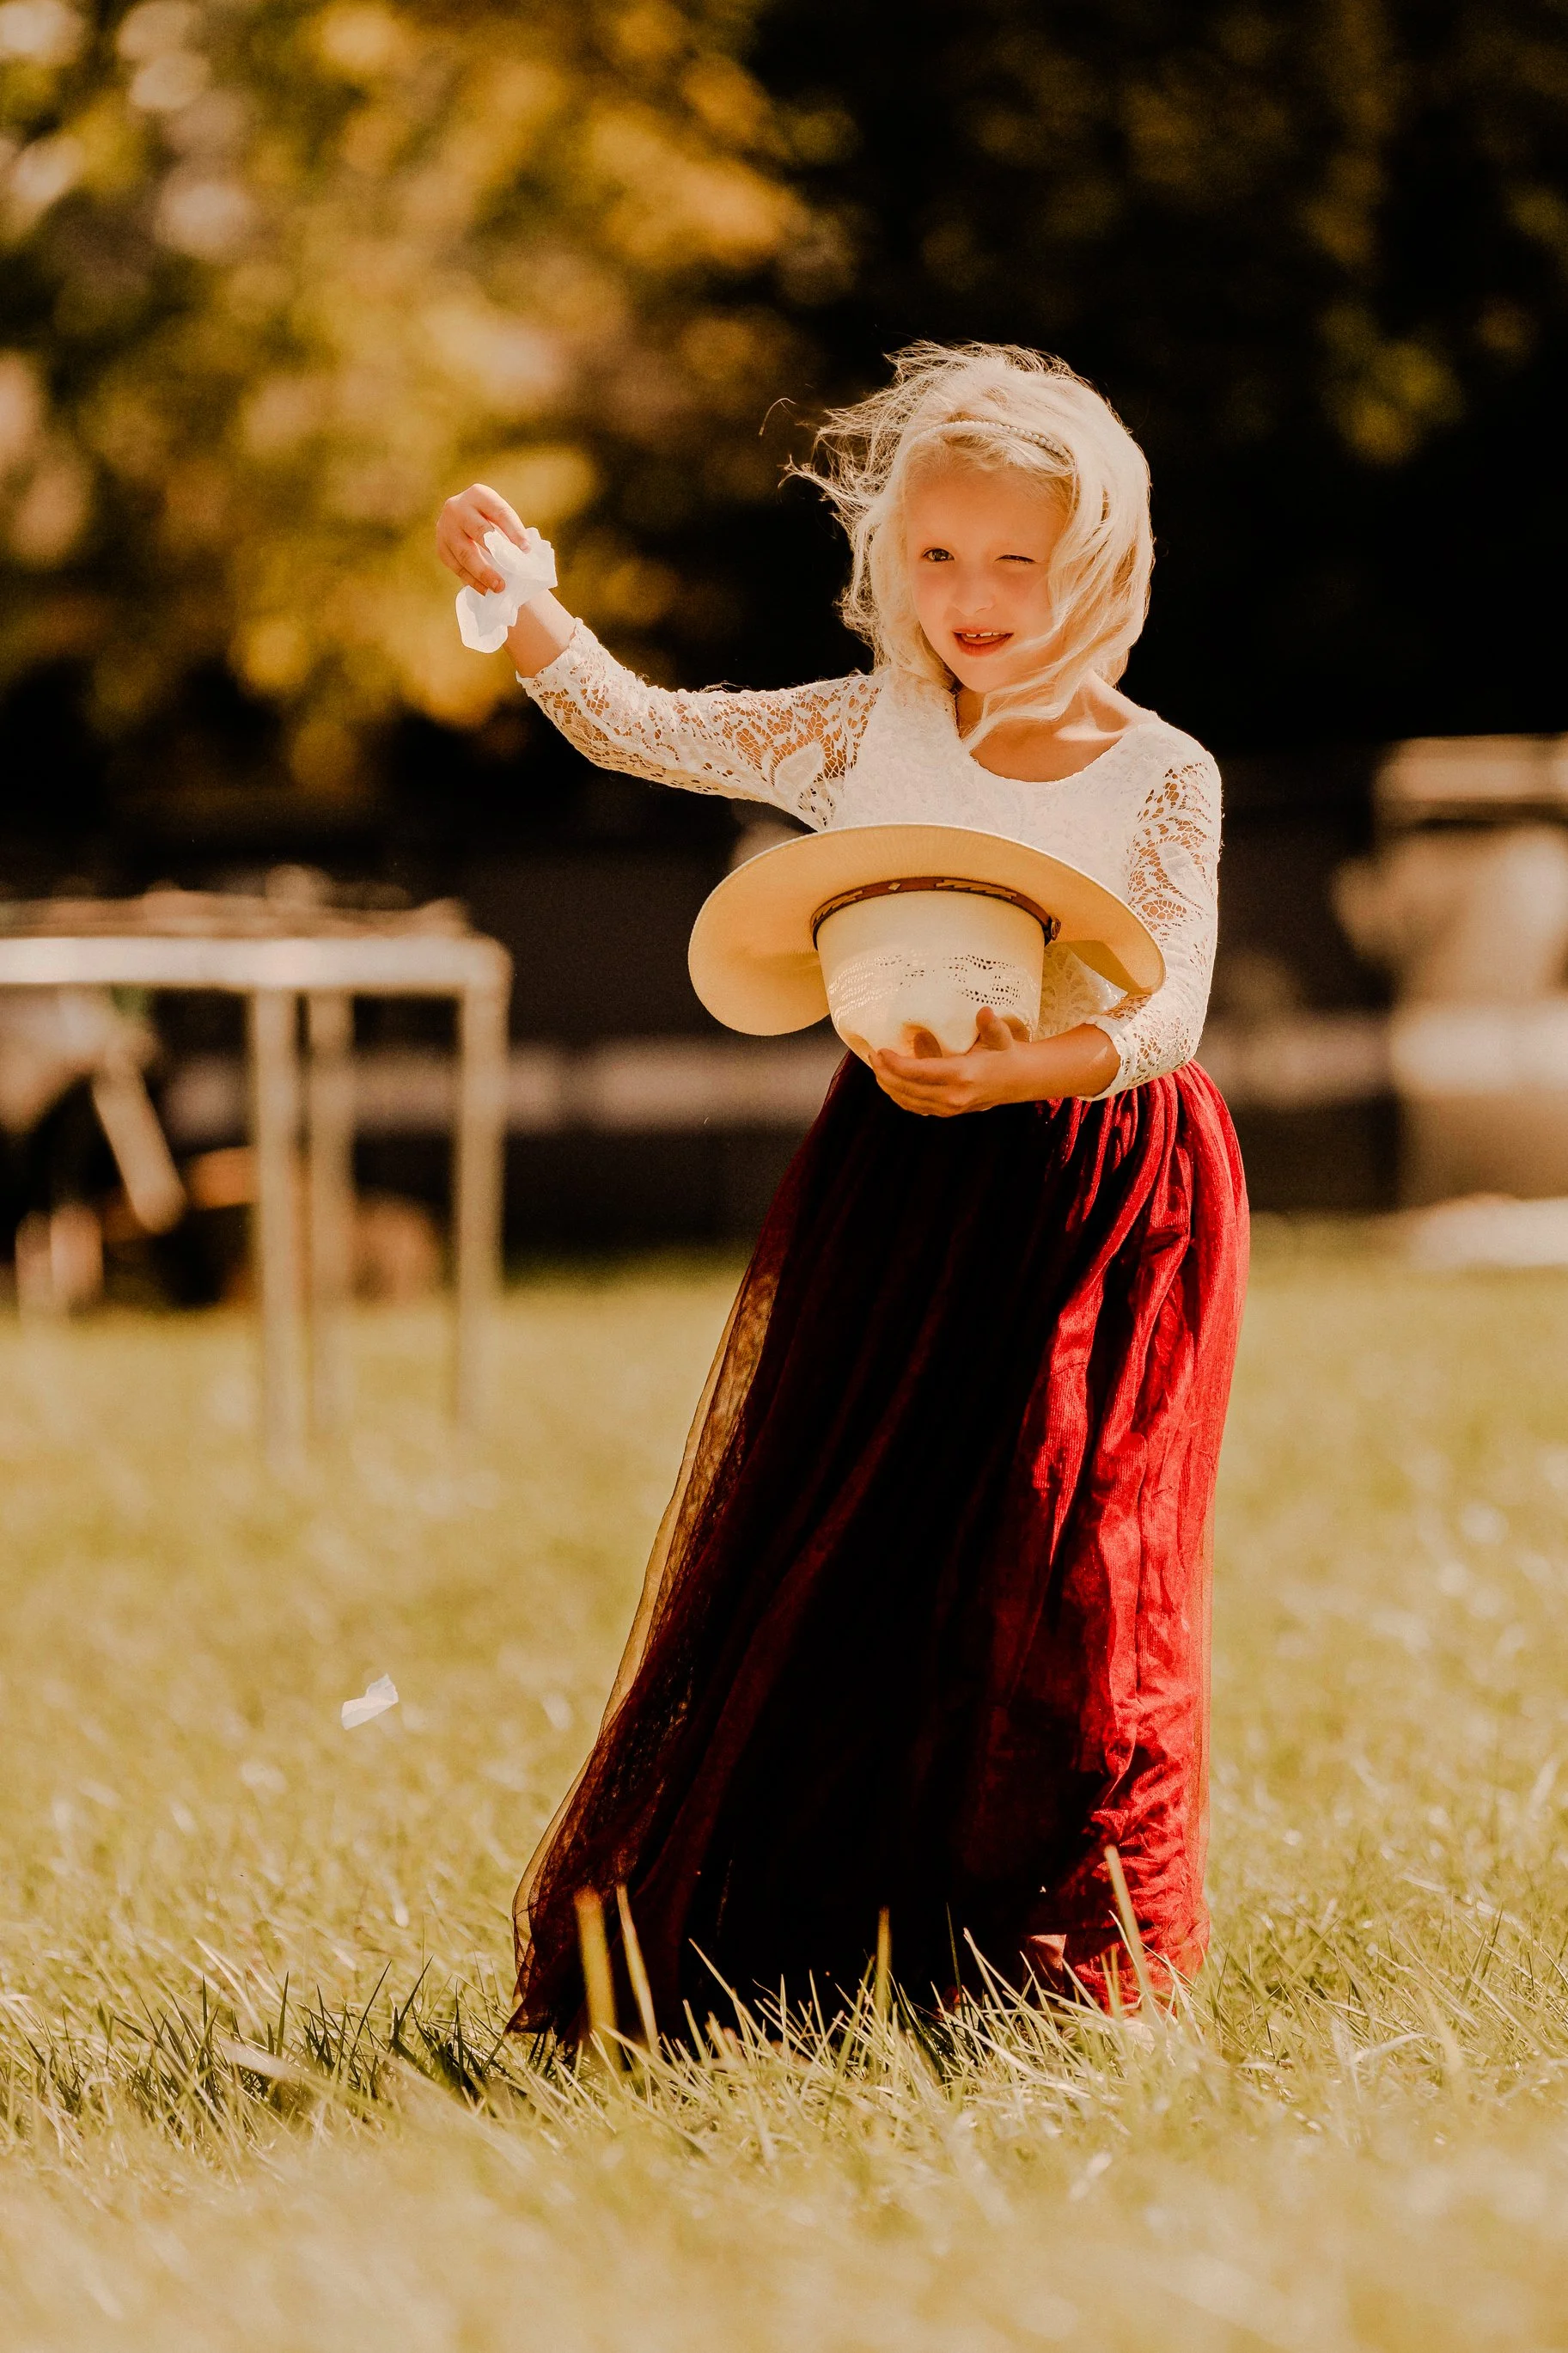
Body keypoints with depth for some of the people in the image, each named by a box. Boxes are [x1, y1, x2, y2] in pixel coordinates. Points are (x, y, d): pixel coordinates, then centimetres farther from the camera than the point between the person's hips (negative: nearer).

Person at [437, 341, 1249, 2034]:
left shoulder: (1159, 778, -5)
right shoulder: (867, 737, 3)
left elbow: (1163, 1008, -14)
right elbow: (639, 729, -2)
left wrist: (1010, 1069, -32)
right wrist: (515, 600, -18)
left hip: (1092, 1182, -3)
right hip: (896, 1186, 3)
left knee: (1055, 1579, -4)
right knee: (821, 1556, 4)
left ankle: (1047, 1955, 10)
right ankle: (774, 1945, 14)